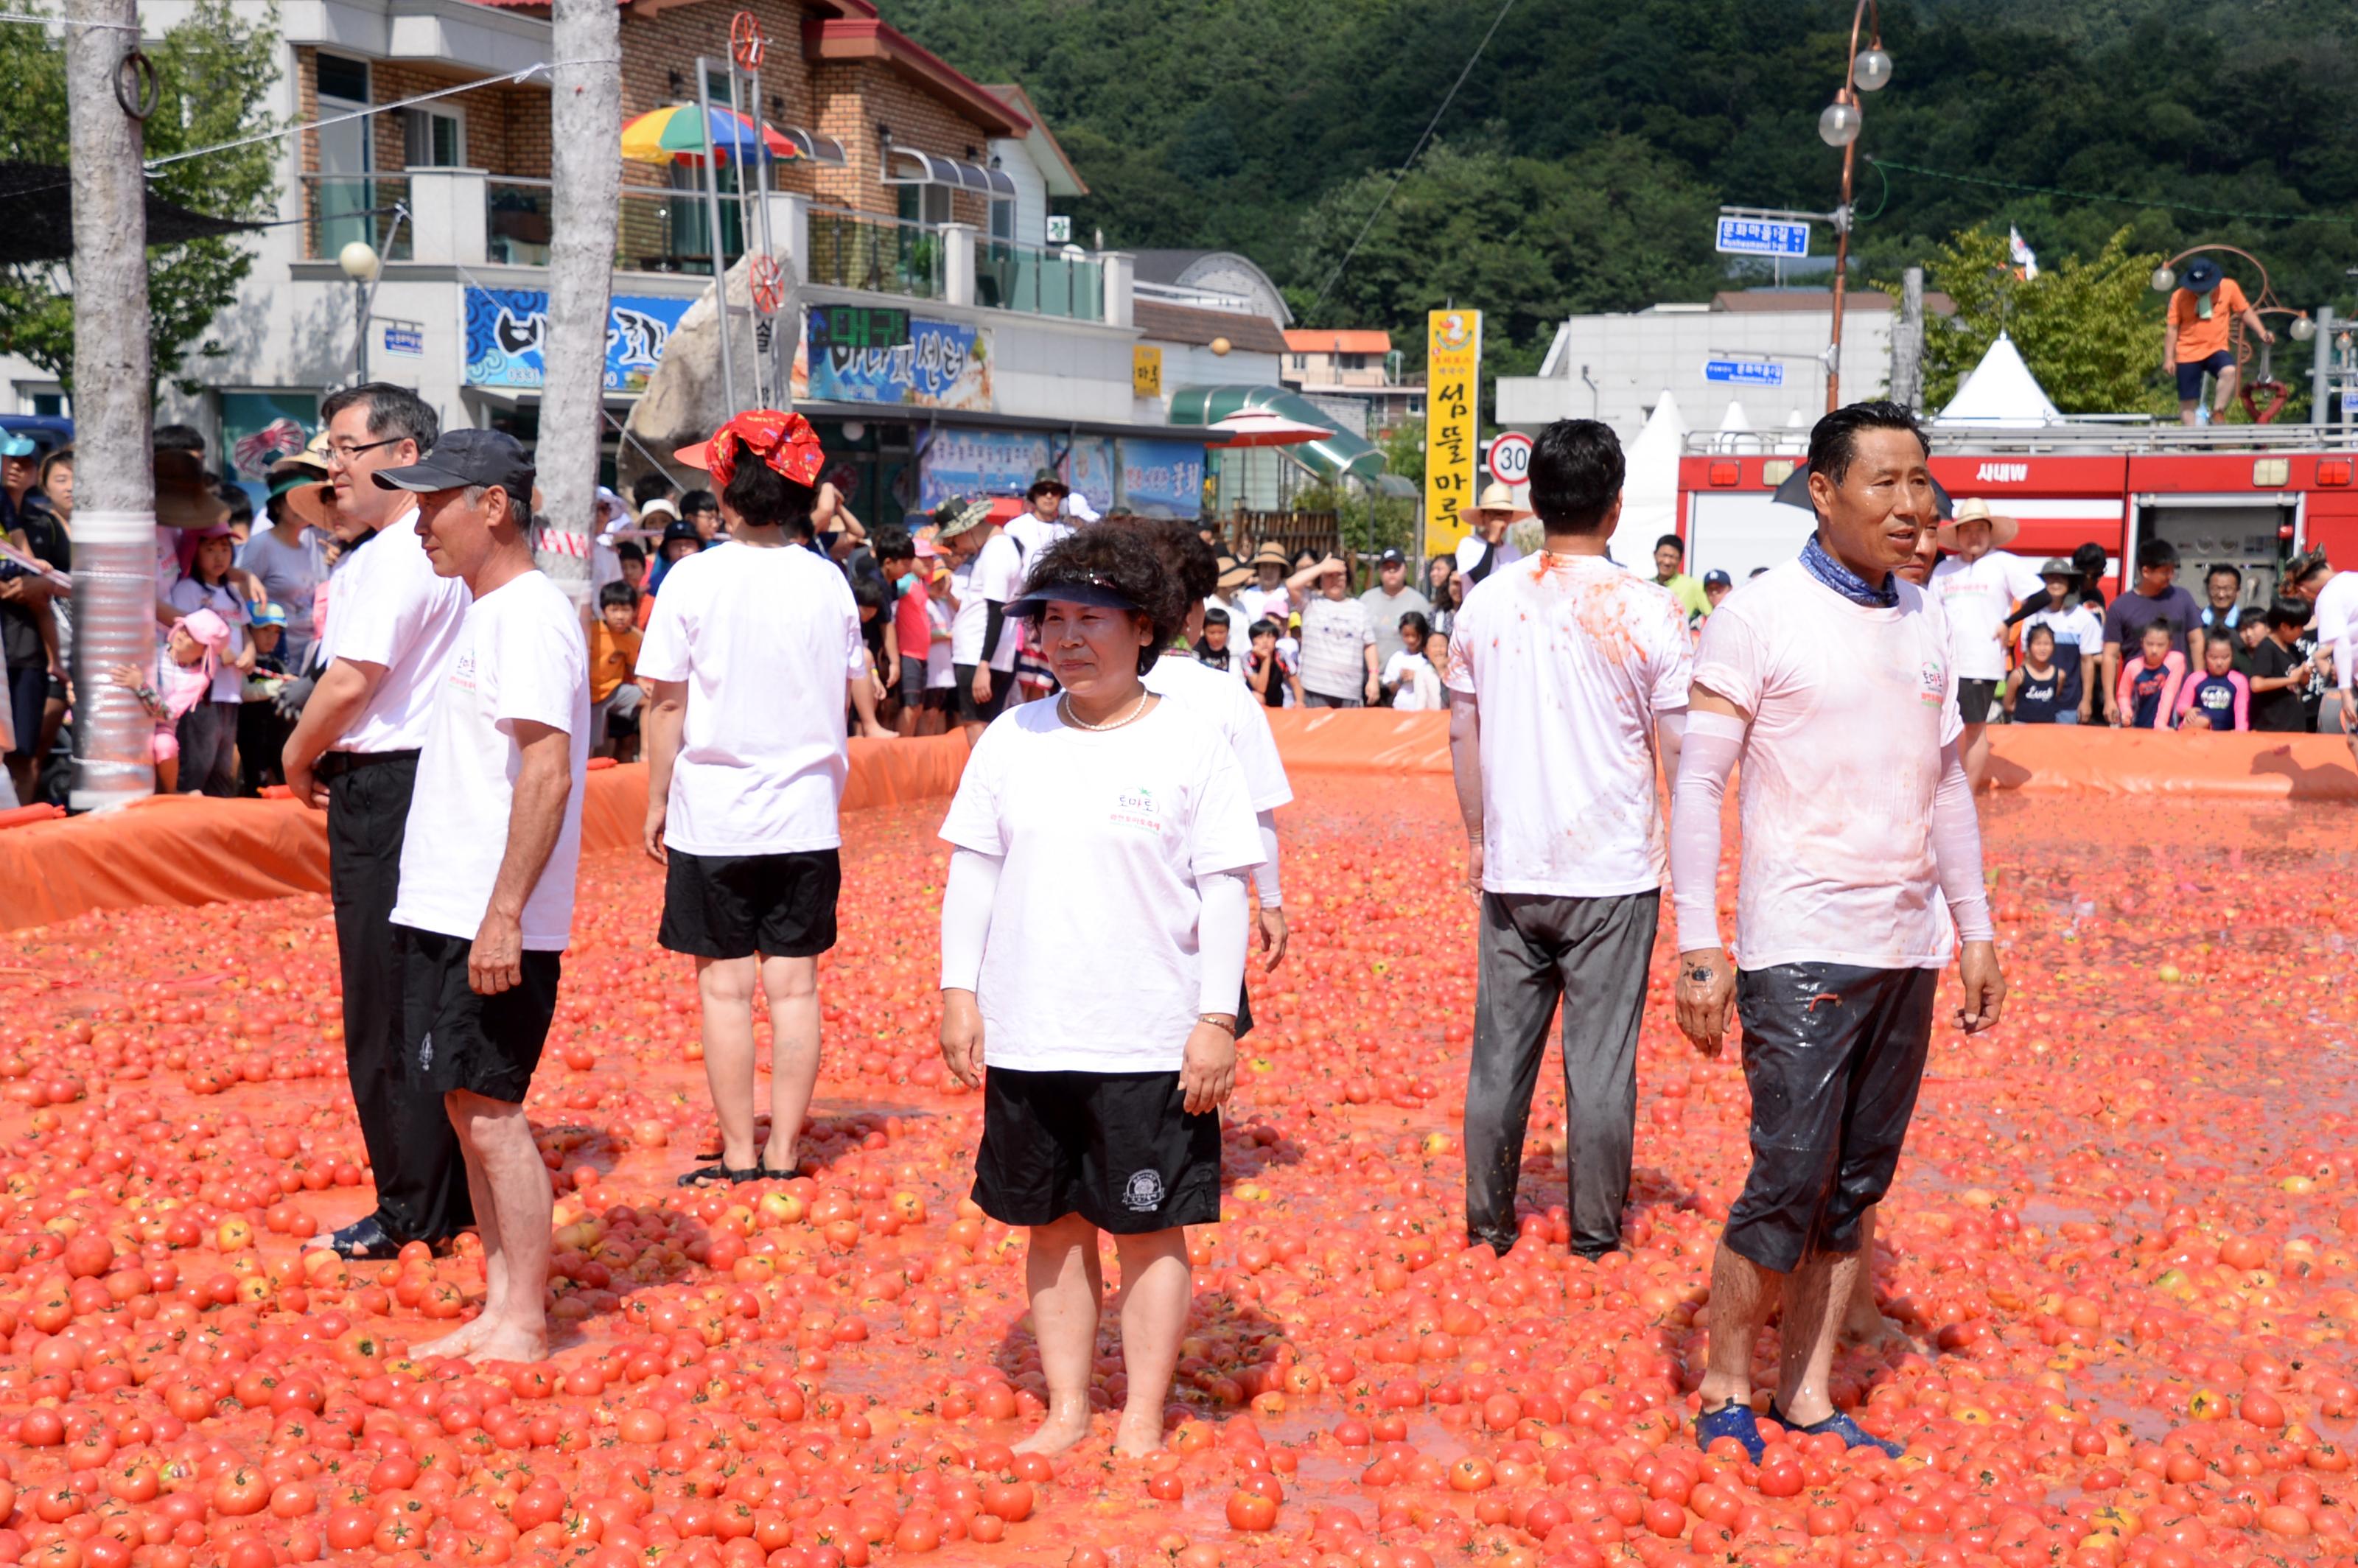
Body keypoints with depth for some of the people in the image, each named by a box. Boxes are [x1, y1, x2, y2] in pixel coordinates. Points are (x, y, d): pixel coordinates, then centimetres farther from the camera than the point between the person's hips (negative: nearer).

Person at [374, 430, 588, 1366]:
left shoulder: (530, 614, -14)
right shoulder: (482, 610, 16)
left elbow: (547, 771, -22)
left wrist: (504, 914, -25)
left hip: (495, 921, -10)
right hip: (444, 907, 10)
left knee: (490, 1108, -5)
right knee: (466, 1108, 12)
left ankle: (524, 1326, 3)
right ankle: (500, 1305, 20)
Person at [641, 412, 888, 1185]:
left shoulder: (694, 579, -8)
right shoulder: (828, 580, 1)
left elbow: (667, 704, -5)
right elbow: (858, 684, 15)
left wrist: (656, 802, 5)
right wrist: (872, 731, 36)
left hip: (714, 814, -3)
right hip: (807, 815, 3)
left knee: (726, 986, 3)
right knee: (795, 984, 7)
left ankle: (738, 1157, 7)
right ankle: (783, 1153, 11)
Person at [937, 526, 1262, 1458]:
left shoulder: (1192, 749, -3)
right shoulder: (1011, 741, 6)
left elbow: (1224, 890, -4)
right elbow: (973, 872, 11)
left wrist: (1217, 1019, -8)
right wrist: (959, 991, 4)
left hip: (1152, 1043, -3)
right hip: (1026, 1037, 3)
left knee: (1149, 1232, 3)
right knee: (1053, 1227, 11)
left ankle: (1142, 1420, 14)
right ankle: (1066, 1408, 23)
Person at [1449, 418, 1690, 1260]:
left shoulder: (1487, 601, 0)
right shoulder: (1648, 610, -10)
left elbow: (1463, 731, 8)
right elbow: (1677, 747, -6)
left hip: (1512, 870, 3)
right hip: (1614, 872, -3)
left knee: (1500, 1049, 11)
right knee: (1602, 1057, 6)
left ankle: (1488, 1219, 20)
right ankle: (1596, 1229, 15)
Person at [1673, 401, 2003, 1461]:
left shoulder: (1923, 621, 12)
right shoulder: (1758, 617, -7)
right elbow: (1699, 783, -7)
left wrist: (1976, 929, 16)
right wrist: (1698, 948, -12)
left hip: (1909, 948, 6)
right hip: (1802, 948, -6)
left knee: (1856, 1185, 8)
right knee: (1789, 1180, -7)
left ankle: (1807, 1395, 18)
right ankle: (1724, 1392, 10)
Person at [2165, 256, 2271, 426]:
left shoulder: (2229, 287, -5)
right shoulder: (2179, 296, -7)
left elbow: (2245, 311, 7)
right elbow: (2172, 329, -3)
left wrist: (2262, 333, -4)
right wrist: (2169, 358, -6)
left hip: (2216, 349, 0)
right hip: (2188, 354, 0)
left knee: (2229, 371, -31)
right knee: (2188, 401, 1)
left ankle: (2218, 413, -15)